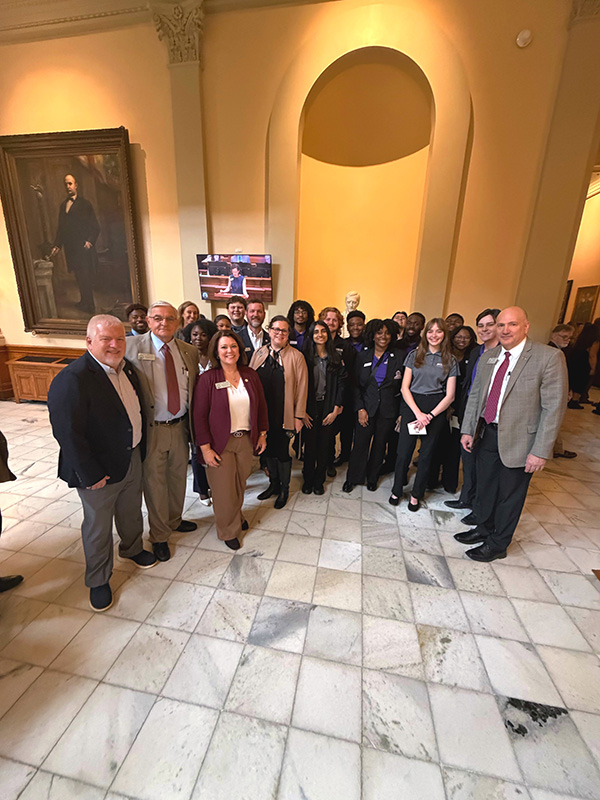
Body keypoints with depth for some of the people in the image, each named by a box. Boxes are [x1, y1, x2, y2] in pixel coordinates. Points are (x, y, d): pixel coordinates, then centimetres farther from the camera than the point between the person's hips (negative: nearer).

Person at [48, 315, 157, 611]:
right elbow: (67, 434, -23)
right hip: (100, 470, -6)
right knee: (98, 526, 15)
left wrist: (141, 448, 8)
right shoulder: (71, 379, -24)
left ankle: (132, 548, 53)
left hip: (133, 458, 7)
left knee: (131, 511, 26)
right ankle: (98, 580, 38)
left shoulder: (126, 367, 0)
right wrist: (90, 475, -19)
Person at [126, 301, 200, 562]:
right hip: (151, 429, -4)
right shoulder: (132, 347, -11)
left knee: (178, 477, 21)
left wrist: (193, 425, 6)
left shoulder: (189, 351, 2)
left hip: (180, 426, 4)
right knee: (155, 482, 12)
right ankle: (159, 535, 35)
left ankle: (174, 519, 48)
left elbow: (194, 391, 7)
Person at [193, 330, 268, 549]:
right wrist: (205, 448, -12)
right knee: (224, 489, 8)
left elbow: (261, 406, 9)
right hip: (220, 443, -3)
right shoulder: (208, 378, -10)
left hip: (246, 440, 4)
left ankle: (237, 516, 46)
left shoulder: (250, 375, 2)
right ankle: (229, 530, 33)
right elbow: (199, 415, -10)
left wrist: (262, 434, 8)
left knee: (240, 484, 16)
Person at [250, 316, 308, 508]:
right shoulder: (259, 354, 6)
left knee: (283, 453, 8)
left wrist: (299, 416, -9)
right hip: (263, 414, 4)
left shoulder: (296, 357, -5)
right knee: (269, 450, 17)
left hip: (284, 416, -4)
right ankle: (273, 483, 39)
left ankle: (284, 489, 31)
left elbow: (301, 388, -7)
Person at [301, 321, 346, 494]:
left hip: (328, 408, 1)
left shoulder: (336, 357, 4)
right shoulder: (304, 357, -1)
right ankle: (308, 480, 25)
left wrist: (336, 410, -5)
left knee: (324, 446, 8)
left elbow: (341, 383, 1)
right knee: (309, 445, 6)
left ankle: (319, 481, 26)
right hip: (309, 408, -1)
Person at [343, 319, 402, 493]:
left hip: (387, 409, 1)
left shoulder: (396, 358, 2)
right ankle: (352, 478, 21)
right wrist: (360, 408, -6)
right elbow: (356, 385, 1)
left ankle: (372, 478, 32)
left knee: (380, 444, 11)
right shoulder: (363, 356, 3)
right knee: (360, 443, 0)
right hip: (366, 407, -1)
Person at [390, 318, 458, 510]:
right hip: (411, 405, 0)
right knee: (404, 450, -2)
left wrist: (430, 415, -10)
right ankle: (396, 490, 20)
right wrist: (418, 413, -10)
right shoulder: (414, 355, 5)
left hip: (436, 409, 0)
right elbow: (404, 387, 0)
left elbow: (450, 395, 2)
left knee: (427, 453, 6)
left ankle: (416, 494, 24)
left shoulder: (450, 360, 5)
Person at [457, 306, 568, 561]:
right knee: (485, 488, 20)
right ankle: (484, 528, 44)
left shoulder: (549, 357, -12)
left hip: (518, 440, -5)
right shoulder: (488, 357, 5)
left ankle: (497, 544, 33)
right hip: (487, 435, 5)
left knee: (509, 495, 12)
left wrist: (541, 451, -17)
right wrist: (467, 430, 5)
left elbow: (554, 408, -14)